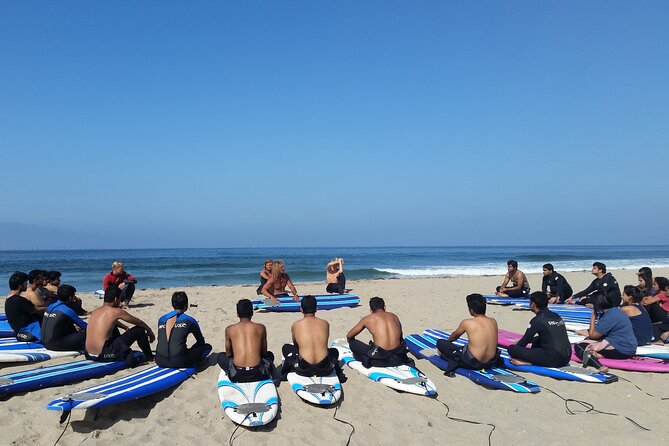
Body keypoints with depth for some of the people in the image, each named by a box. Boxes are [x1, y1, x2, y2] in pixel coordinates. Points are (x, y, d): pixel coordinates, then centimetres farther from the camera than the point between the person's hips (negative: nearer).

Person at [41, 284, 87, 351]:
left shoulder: (50, 307, 8)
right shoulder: (67, 311, -15)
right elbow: (85, 326, -6)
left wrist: (74, 327, 25)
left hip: (45, 343, 10)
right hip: (55, 345, -10)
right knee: (86, 334, -14)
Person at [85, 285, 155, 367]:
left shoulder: (95, 311, 11)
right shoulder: (117, 312, -9)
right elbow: (139, 323, 5)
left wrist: (126, 327, 42)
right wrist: (150, 331, 22)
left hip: (89, 355, 8)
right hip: (104, 355, -8)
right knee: (139, 330, 1)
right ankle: (149, 357, 21)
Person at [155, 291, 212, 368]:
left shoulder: (161, 320, 13)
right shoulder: (189, 320, 2)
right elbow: (201, 341, 17)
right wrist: (190, 350, 39)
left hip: (160, 362, 4)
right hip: (179, 362, -4)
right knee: (207, 347, 14)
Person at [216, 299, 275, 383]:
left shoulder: (229, 329, 6)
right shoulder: (260, 328, 6)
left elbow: (228, 354, 17)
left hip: (236, 376, -1)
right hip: (257, 374, 1)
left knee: (220, 356, 29)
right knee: (269, 355, 34)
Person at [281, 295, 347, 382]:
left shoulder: (295, 325, 6)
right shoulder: (325, 323, 9)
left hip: (304, 370, -1)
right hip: (324, 370, 1)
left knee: (286, 348, 25)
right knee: (334, 351, 35)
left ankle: (284, 373, 11)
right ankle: (340, 375, 13)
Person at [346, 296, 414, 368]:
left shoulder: (368, 319, 7)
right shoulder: (394, 316, 15)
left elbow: (349, 336, 17)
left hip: (380, 359, -4)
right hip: (398, 359, 4)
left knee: (352, 343, 15)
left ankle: (367, 360, -6)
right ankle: (406, 360, 14)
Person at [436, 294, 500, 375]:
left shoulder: (467, 323, -13)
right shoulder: (493, 322, 0)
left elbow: (455, 335, 10)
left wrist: (448, 340, 34)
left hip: (472, 363, -5)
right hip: (491, 362, 5)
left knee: (440, 342, 6)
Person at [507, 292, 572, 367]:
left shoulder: (538, 320, -9)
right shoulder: (557, 316, 13)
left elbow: (525, 340, 0)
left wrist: (516, 346, 21)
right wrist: (521, 342, 31)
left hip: (552, 360, -8)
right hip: (566, 358, 8)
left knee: (511, 348, -4)